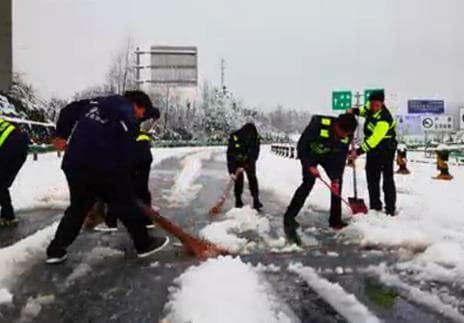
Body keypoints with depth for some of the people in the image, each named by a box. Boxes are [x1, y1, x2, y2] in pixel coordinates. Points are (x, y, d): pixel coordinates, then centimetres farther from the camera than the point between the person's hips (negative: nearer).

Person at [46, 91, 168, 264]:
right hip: (103, 166, -7)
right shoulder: (128, 117, -2)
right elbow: (126, 152, -7)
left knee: (77, 207, 20)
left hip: (74, 163, 7)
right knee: (126, 204, 8)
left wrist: (61, 135, 27)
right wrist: (124, 176, -1)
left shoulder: (98, 102, 19)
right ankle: (144, 244, 19)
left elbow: (69, 109, 22)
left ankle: (56, 250, 20)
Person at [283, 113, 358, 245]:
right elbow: (301, 146, -26)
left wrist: (336, 177, -15)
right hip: (310, 154, -6)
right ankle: (289, 219, -26)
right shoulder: (318, 124, -37)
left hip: (329, 155, 6)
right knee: (309, 182, -24)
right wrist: (310, 166, -29)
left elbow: (341, 157, -11)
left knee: (337, 182, 0)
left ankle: (335, 220, 14)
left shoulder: (347, 135, -21)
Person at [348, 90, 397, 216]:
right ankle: (375, 206, 21)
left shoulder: (384, 119, -32)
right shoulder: (371, 106, -6)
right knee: (372, 178, 12)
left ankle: (390, 208, 4)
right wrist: (355, 111, -1)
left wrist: (359, 151, -38)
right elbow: (365, 110, 19)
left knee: (387, 179, -3)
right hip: (373, 149, 8)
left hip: (386, 150, -8)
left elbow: (374, 140, -36)